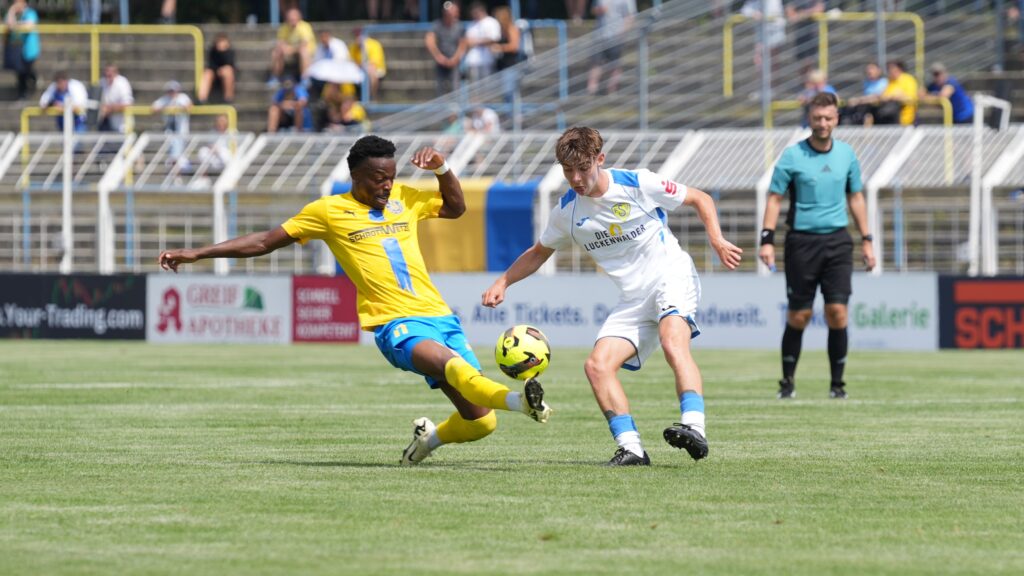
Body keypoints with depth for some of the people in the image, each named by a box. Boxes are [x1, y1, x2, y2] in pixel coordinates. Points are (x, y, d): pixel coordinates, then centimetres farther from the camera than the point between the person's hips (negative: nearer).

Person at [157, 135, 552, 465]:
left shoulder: (404, 199, 18)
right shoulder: (329, 211, 7)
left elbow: (455, 207, 32)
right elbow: (264, 242, 12)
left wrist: (441, 169, 12)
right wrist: (197, 254, 11)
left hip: (440, 316, 5)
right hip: (396, 323, -5)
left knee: (480, 422, -5)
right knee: (451, 364, -38)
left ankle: (429, 437, 23)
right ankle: (517, 400, -61)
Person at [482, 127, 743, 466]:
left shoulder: (638, 184, -10)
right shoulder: (567, 211, 2)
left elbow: (700, 200, 2)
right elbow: (539, 252, 20)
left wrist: (717, 241, -13)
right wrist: (503, 282, 6)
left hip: (672, 276, -5)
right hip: (633, 299, 5)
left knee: (673, 344, -34)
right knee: (597, 365, -15)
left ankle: (694, 428, -46)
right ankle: (631, 448, -21)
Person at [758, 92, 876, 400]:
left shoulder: (846, 154, 7)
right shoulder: (792, 155, -3)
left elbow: (855, 198, 16)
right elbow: (774, 198, -1)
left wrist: (866, 239, 13)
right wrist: (767, 240, -9)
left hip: (837, 240, 2)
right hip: (801, 241, -2)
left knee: (837, 312, -7)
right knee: (798, 316, 0)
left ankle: (837, 383, 2)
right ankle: (787, 381, 14)